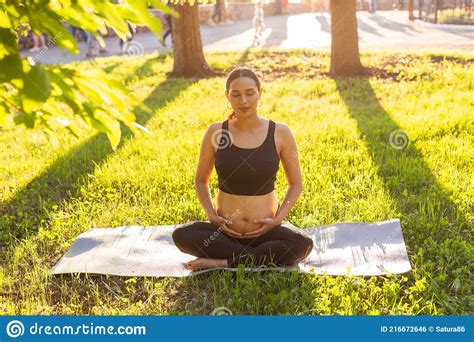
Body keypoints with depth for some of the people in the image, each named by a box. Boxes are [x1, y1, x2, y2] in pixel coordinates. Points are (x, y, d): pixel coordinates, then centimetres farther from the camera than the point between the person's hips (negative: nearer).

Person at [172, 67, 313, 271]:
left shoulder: (280, 133, -4)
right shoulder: (216, 132, -3)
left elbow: (296, 184, 5)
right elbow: (200, 180, 10)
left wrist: (278, 219, -9)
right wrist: (211, 214, -6)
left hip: (266, 230, 0)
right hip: (225, 231, 1)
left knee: (304, 245, -30)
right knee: (180, 235, -26)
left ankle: (223, 263, -18)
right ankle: (263, 258, -16)